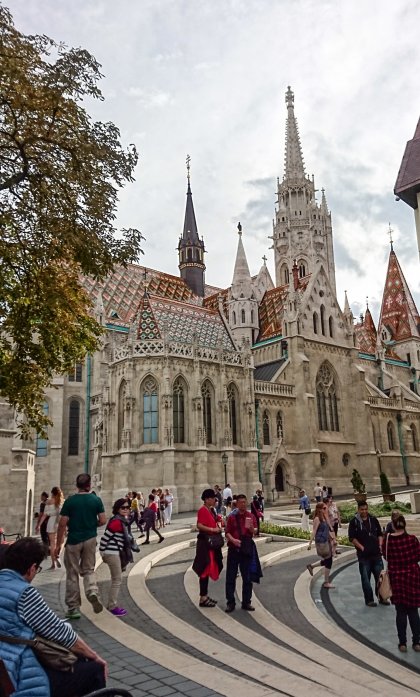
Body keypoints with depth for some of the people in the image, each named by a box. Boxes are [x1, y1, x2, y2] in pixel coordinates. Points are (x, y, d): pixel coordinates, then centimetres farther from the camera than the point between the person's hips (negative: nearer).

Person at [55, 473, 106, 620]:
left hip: (73, 540, -2)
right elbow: (103, 521, -4)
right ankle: (93, 591, -10)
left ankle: (73, 608, 14)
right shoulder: (96, 500, -3)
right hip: (90, 539, 2)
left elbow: (62, 524, -9)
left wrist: (58, 545, -1)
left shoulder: (70, 501, -8)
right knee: (88, 570, 17)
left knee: (72, 574, 10)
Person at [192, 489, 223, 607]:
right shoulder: (202, 510, -15)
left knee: (210, 569, 15)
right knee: (205, 569, -4)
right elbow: (199, 525, -24)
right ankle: (203, 598, 4)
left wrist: (218, 527, 7)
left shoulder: (211, 510, 13)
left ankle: (205, 595, 25)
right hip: (205, 542, -10)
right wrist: (212, 529, -24)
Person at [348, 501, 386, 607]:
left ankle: (382, 597, 24)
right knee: (365, 578, 3)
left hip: (376, 553, 3)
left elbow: (380, 534, 16)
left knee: (380, 576, 9)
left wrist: (380, 545, 2)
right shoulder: (354, 522, -4)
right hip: (363, 555, -3)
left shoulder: (373, 520, 7)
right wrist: (361, 547, -12)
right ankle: (369, 600, 15)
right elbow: (352, 538, -5)